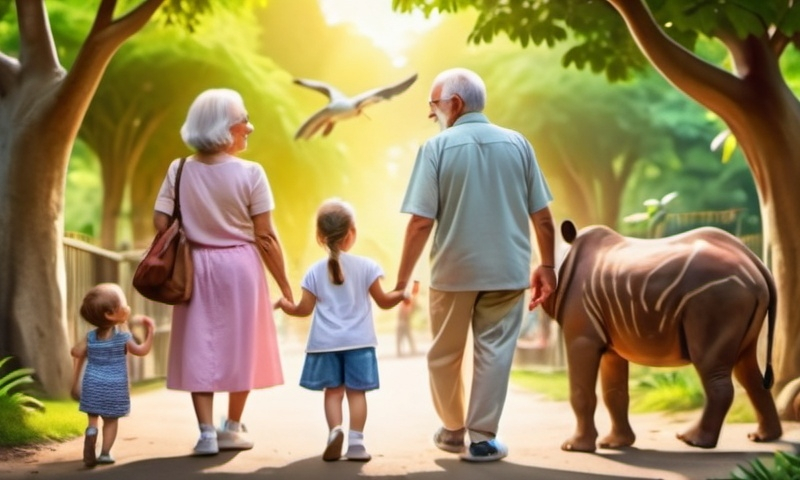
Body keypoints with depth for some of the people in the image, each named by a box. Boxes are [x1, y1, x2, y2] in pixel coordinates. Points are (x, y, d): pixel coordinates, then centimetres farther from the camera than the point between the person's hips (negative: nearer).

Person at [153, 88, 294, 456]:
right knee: (239, 346, 13)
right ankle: (232, 428, 22)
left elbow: (161, 223, -7)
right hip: (241, 266, -2)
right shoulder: (250, 174, -11)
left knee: (199, 346, 8)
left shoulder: (179, 171, -2)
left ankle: (206, 432, 3)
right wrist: (285, 286, -2)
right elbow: (265, 237, -10)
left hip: (196, 268, 2)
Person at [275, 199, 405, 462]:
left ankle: (335, 430, -14)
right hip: (358, 341, -1)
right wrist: (401, 293, 14)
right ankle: (355, 441, -3)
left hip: (326, 342, 1)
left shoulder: (315, 271, 0)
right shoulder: (366, 266, -2)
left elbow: (304, 309, 3)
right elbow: (384, 301, 0)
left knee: (333, 390, 6)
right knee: (356, 391, 1)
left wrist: (284, 305, 20)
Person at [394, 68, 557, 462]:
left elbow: (421, 222, -12)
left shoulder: (437, 147, -7)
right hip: (506, 269, 2)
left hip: (453, 270, -1)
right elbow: (542, 215, 3)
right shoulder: (517, 144, 2)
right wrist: (547, 266, 14)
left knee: (444, 354, 16)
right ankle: (482, 438, 6)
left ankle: (453, 429, 30)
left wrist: (402, 279, -7)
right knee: (494, 352, 7)